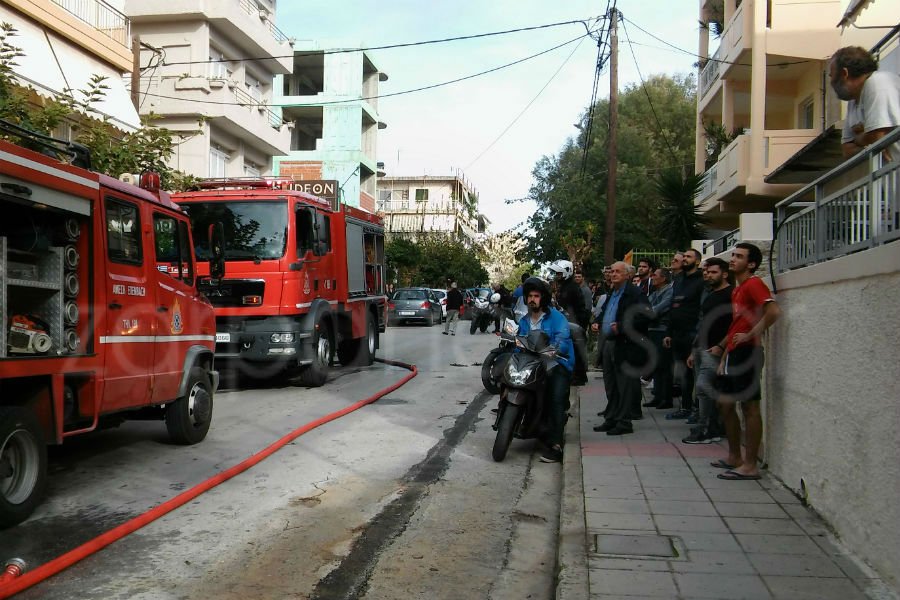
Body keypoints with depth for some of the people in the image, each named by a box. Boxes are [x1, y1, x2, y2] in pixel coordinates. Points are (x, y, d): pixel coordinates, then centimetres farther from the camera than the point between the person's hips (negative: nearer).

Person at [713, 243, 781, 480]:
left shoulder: (753, 284, -10)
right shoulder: (737, 289, 18)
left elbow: (773, 311, -26)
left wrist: (751, 335, -21)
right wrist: (724, 354, 20)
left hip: (747, 352, -10)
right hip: (733, 354, 10)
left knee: (749, 406, -5)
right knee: (725, 404, 14)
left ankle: (750, 466, 1)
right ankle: (734, 458, 25)